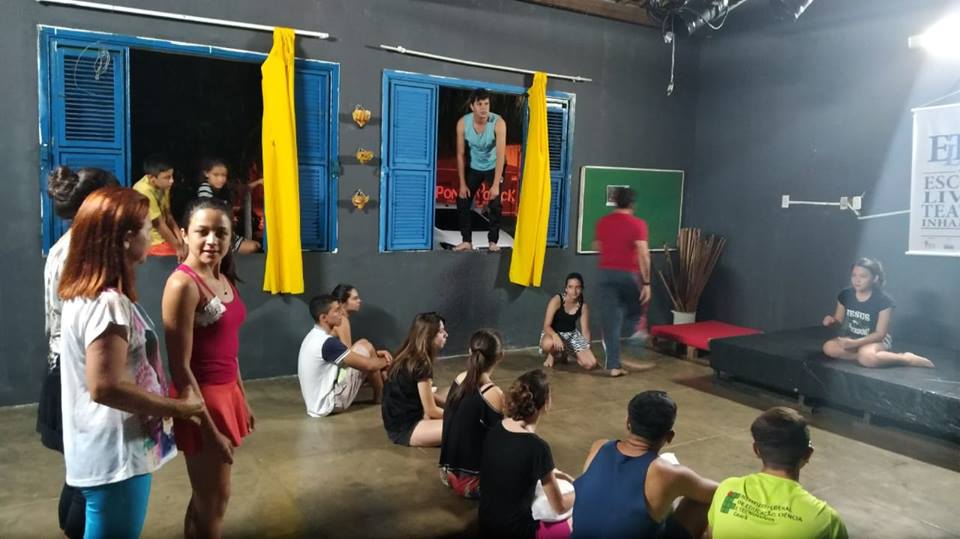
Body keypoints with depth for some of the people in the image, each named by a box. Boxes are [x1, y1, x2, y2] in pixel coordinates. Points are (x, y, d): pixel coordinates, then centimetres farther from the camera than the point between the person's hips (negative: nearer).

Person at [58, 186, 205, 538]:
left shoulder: (82, 294, 8)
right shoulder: (109, 304, -23)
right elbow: (105, 387, -27)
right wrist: (177, 407, -17)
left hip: (104, 451, 10)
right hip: (116, 457, -10)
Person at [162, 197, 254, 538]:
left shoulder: (224, 279, 6)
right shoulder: (183, 284, -19)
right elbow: (180, 368, -20)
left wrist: (242, 400, 18)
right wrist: (209, 429, -19)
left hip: (226, 392, 8)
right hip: (201, 399, -8)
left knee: (208, 498, 20)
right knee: (214, 502, 7)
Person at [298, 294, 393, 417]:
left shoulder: (314, 336, 7)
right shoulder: (327, 343, -23)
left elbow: (351, 354, 18)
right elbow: (368, 365, -21)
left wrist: (375, 353, 4)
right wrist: (386, 361, 1)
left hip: (319, 402, 9)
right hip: (331, 403, -9)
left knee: (362, 347, 15)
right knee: (365, 347, -6)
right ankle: (380, 396, 11)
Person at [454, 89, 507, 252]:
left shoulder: (498, 123, -29)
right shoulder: (462, 123, -21)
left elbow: (501, 155, -31)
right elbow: (460, 154, -14)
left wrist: (496, 185, -35)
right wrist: (462, 183, -14)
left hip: (494, 166, -3)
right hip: (473, 167, 3)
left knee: (495, 203, -14)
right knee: (462, 201, -2)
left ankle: (493, 241, -3)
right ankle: (467, 241, 7)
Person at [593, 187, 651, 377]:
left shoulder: (603, 222, 5)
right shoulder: (637, 223, -8)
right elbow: (643, 254, -14)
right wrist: (646, 282, -12)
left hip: (607, 273, 3)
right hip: (629, 274, -3)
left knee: (610, 320, 2)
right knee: (633, 314, 23)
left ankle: (614, 365, 0)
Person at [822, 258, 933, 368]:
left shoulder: (883, 300, -16)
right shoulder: (845, 295, -4)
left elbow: (880, 333, -15)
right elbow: (839, 320, 8)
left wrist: (855, 343, -27)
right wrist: (831, 320, -18)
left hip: (877, 340, -6)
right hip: (852, 338, 6)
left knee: (866, 357, -39)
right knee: (829, 348, -26)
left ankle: (907, 358, -13)